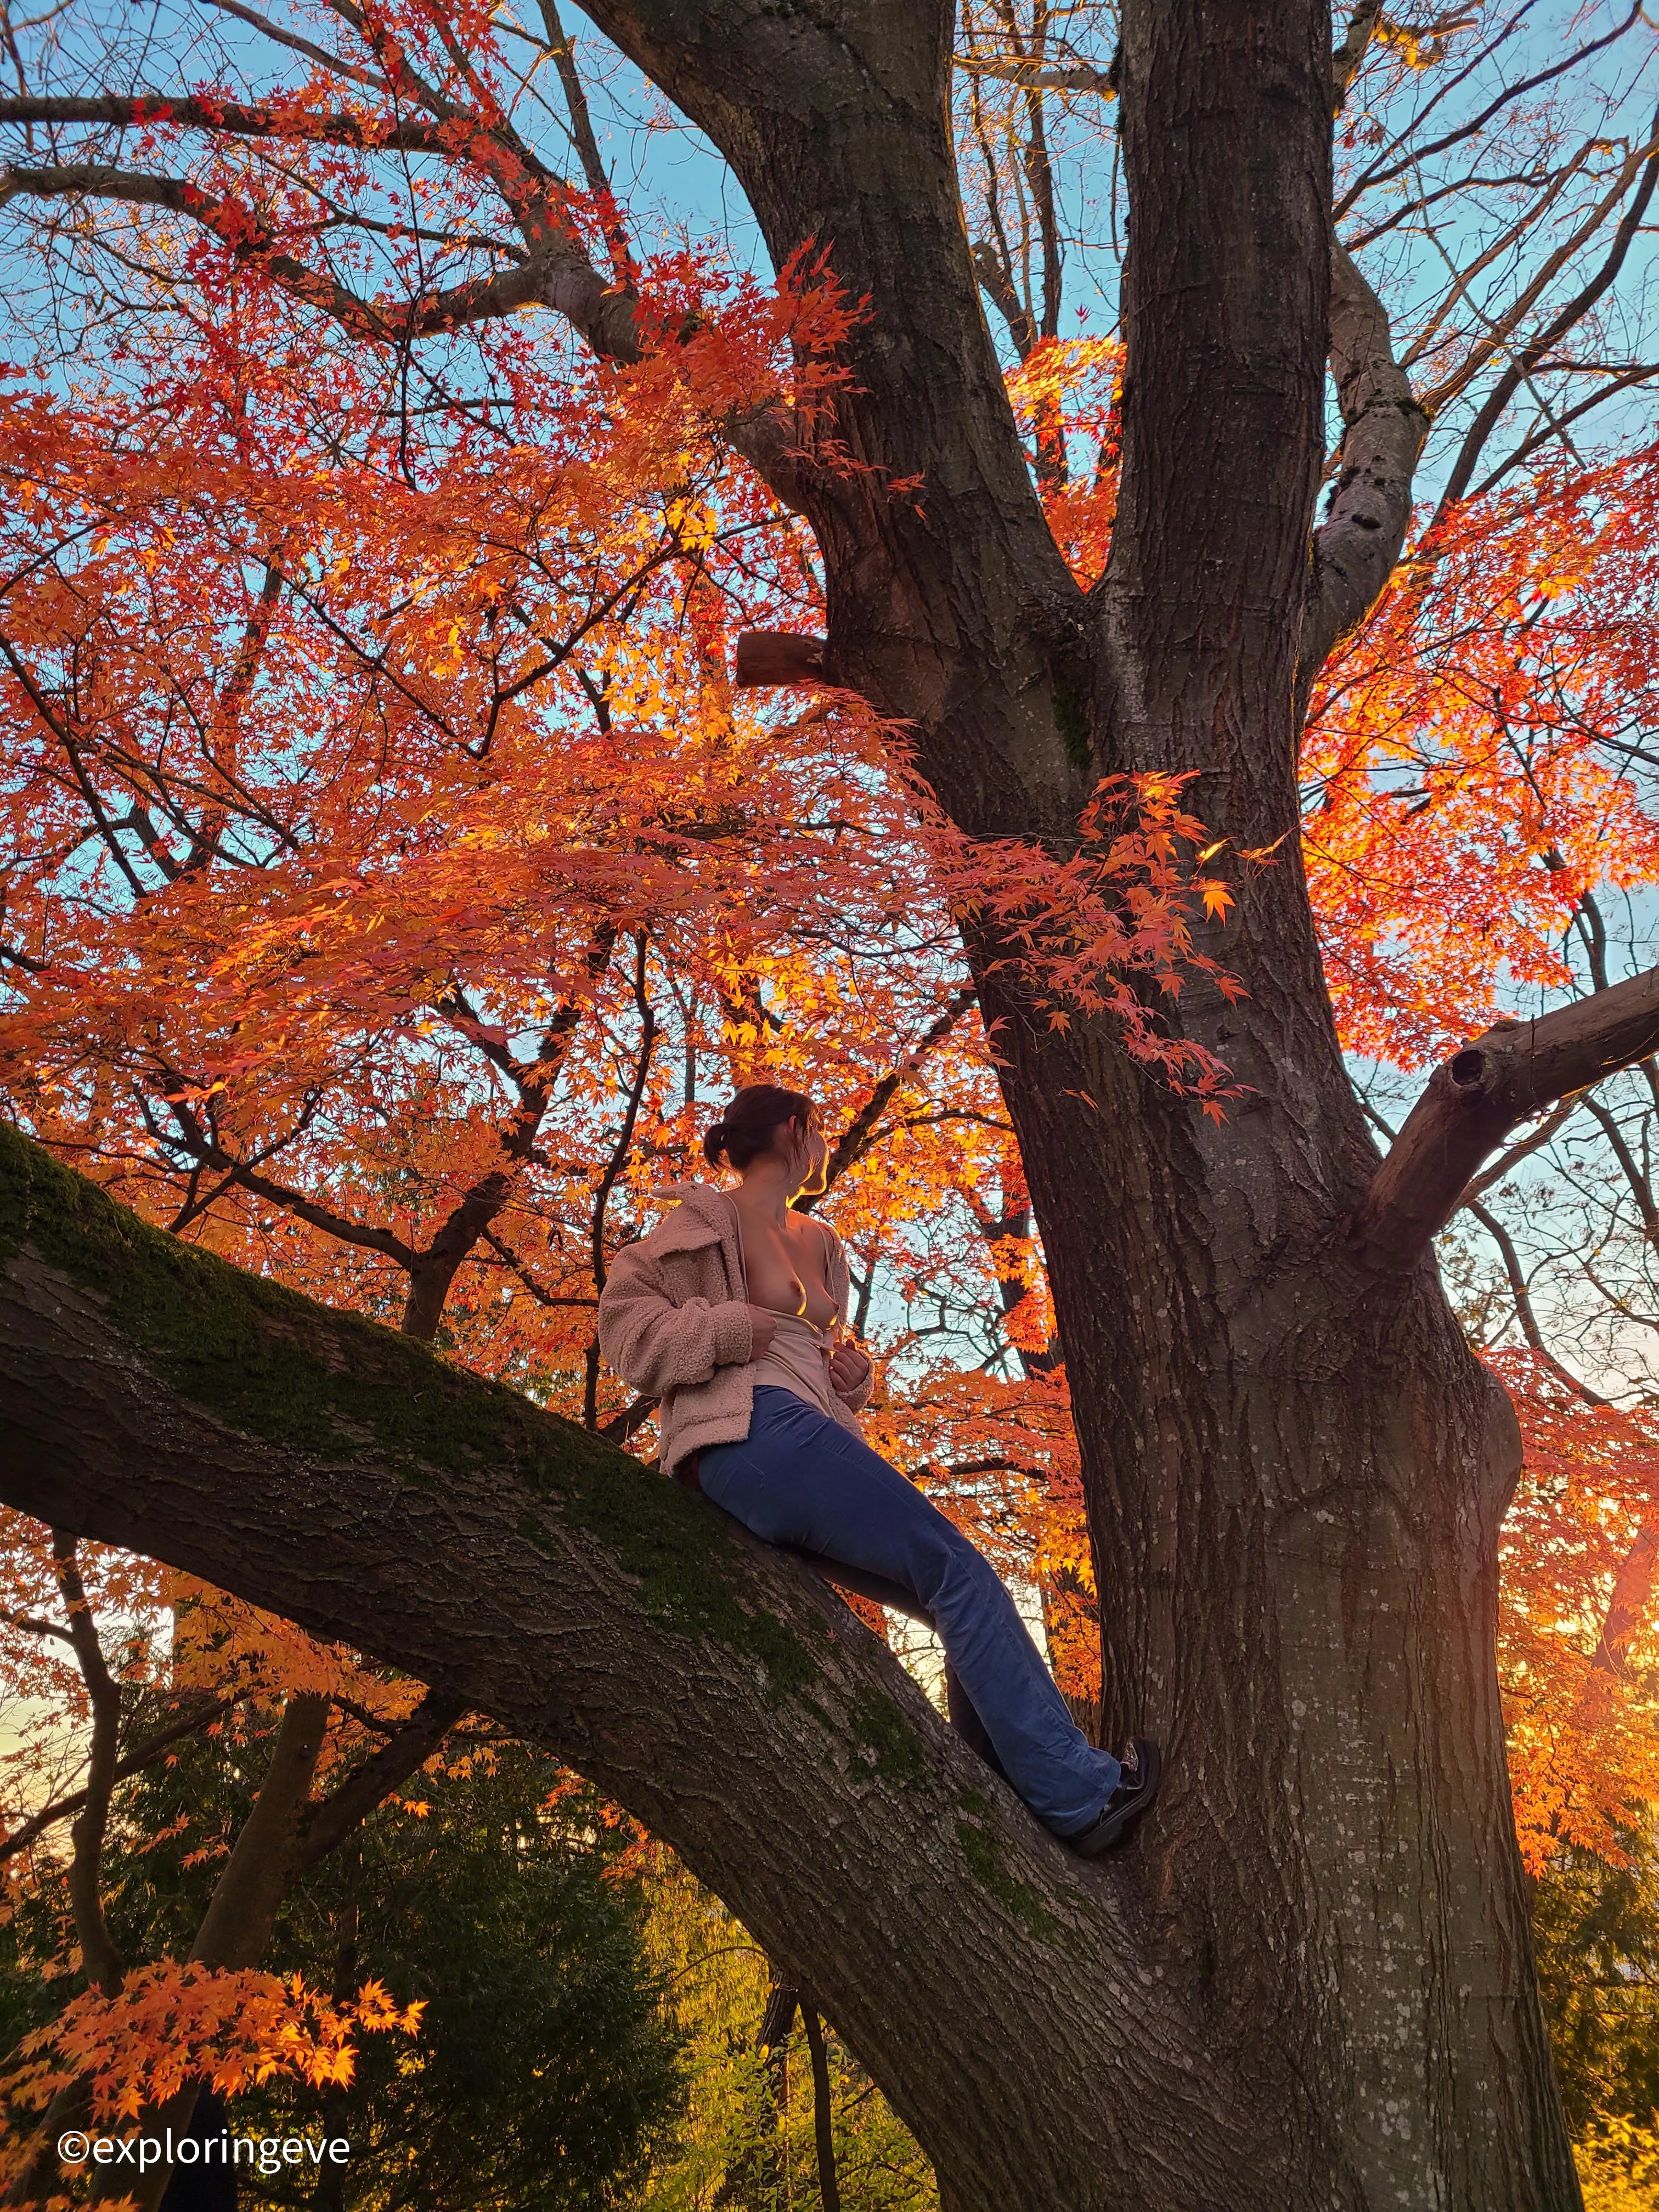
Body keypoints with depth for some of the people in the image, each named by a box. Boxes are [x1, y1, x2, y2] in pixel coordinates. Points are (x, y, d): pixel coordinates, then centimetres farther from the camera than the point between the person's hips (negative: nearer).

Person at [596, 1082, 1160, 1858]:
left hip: (812, 1433, 9)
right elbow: (623, 1319, -1)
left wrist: (855, 1372, 11)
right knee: (957, 1569, -14)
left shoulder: (816, 1241, 27)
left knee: (962, 1604, -2)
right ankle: (1078, 1791, -11)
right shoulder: (708, 1221, 5)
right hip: (755, 1432, -9)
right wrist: (728, 1328, -13)